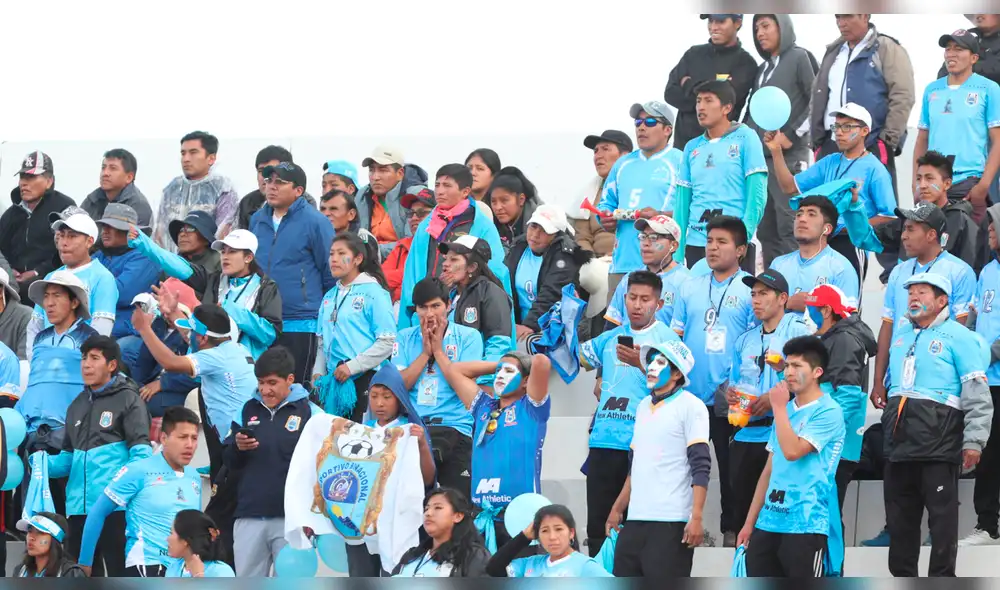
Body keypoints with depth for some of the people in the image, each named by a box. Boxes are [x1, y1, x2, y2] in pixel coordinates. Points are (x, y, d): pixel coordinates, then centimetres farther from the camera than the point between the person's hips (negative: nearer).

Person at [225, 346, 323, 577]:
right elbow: (230, 462, 12)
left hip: (292, 517, -4)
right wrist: (237, 448, -10)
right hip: (249, 516, 4)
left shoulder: (311, 413, -2)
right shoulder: (247, 411, 10)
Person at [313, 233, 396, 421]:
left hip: (365, 378, -6)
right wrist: (318, 373, 8)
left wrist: (352, 366, -15)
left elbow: (387, 342, -11)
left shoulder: (373, 293, -5)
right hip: (334, 380, 6)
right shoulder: (330, 296, 16)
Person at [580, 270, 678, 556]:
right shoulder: (611, 337, 17)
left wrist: (643, 364, -25)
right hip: (604, 440, 6)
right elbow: (574, 358, 30)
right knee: (598, 521, 7)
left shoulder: (667, 338, 0)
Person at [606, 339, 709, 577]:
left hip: (671, 521, -8)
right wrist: (617, 508, 22)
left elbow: (700, 467, -11)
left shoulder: (690, 406, -4)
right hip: (635, 520, 8)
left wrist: (696, 518, -19)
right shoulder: (644, 406, 18)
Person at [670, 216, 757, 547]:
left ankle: (731, 529, 10)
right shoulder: (690, 289, 12)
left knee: (730, 466, 3)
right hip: (690, 394, 4)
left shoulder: (750, 291, -1)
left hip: (730, 397, -4)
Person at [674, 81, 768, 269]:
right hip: (695, 245, 5)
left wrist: (744, 235, -15)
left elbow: (757, 194, -5)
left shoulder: (745, 138, 1)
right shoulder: (692, 147, 14)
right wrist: (677, 253, 6)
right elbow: (682, 201, 14)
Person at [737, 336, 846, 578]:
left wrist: (779, 408, -10)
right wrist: (750, 522, 16)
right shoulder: (786, 410, 16)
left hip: (805, 524, -8)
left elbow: (792, 450, -21)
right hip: (769, 522, 8)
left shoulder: (828, 412, -8)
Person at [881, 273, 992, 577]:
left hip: (938, 443, -7)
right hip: (900, 442, 7)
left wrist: (973, 441, -16)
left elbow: (977, 394, -9)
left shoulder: (958, 336, -4)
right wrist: (888, 426, 27)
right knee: (899, 515, 11)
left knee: (942, 514, -5)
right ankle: (902, 578, 20)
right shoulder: (901, 336, 19)